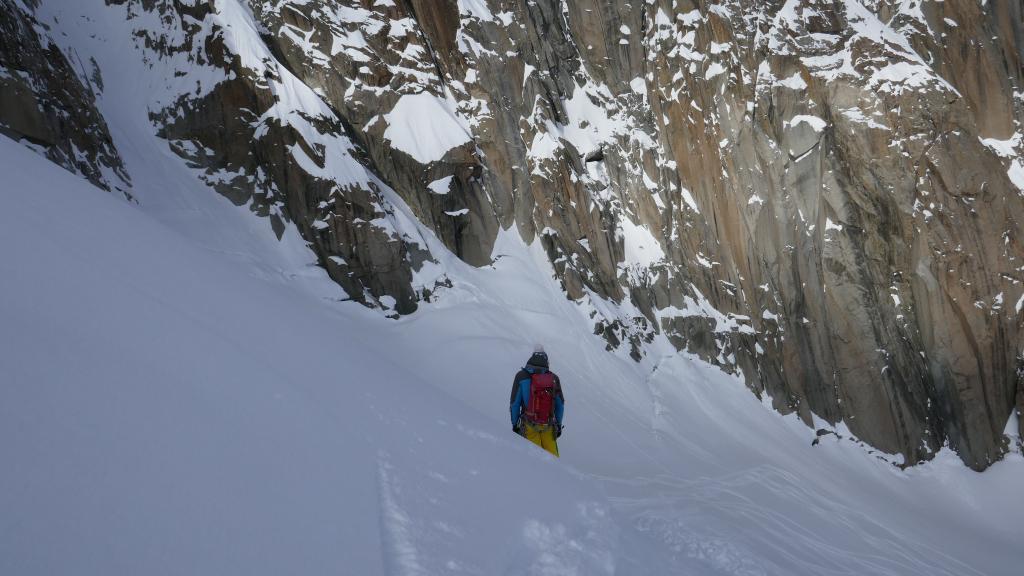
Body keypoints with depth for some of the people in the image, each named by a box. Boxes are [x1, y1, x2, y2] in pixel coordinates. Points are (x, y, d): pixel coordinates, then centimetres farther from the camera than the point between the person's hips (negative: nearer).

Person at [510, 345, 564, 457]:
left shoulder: (521, 376, -3)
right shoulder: (554, 378, 2)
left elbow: (514, 403, -1)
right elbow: (560, 405, 9)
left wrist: (515, 424, 9)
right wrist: (558, 425, 20)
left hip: (529, 425, -2)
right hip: (549, 426, 2)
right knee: (552, 456, 11)